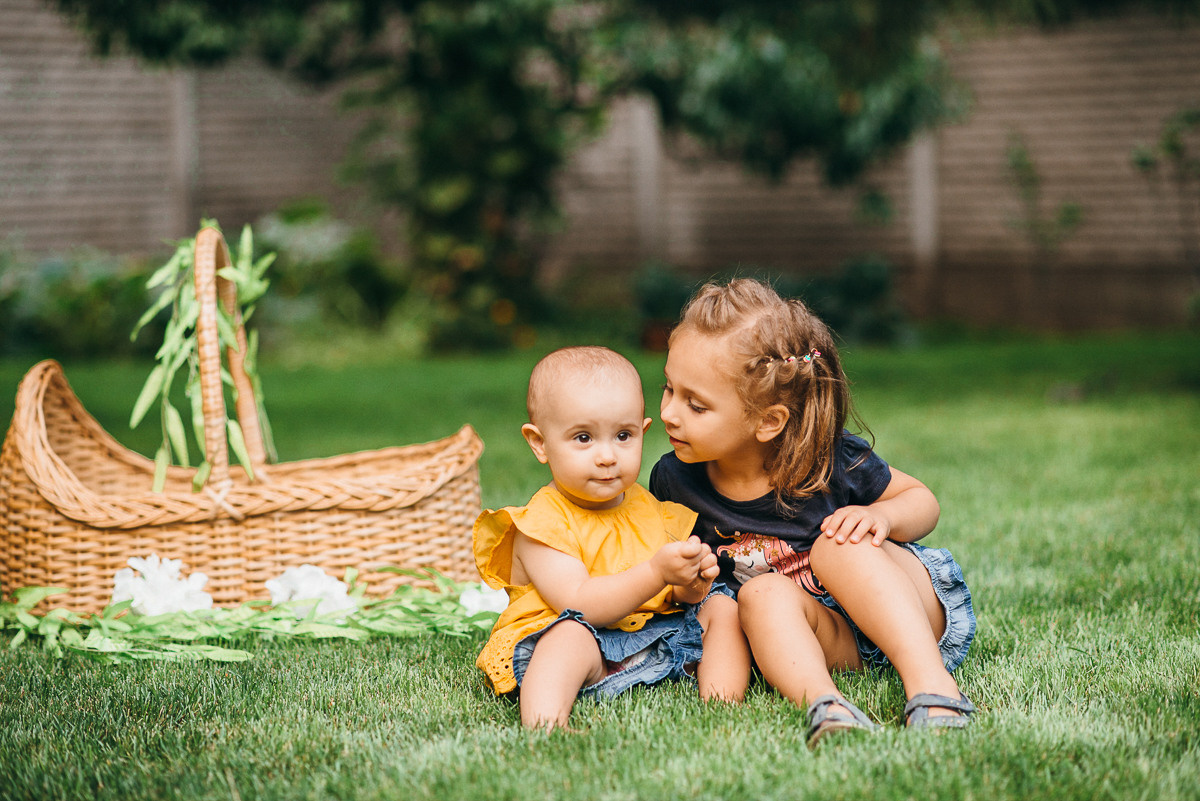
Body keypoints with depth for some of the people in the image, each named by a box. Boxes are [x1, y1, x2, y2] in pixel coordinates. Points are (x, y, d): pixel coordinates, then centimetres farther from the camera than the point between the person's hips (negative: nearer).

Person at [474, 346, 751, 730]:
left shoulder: (650, 509, 12)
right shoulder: (542, 523, -10)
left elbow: (677, 597, 13)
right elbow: (579, 605, -22)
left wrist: (691, 586, -13)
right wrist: (658, 573, -31)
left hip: (656, 636, 7)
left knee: (721, 605, 0)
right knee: (570, 635, -37)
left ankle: (720, 705, -15)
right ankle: (543, 727, -60)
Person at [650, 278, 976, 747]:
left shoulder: (832, 462, -15)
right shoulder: (674, 481, -8)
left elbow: (921, 499, 1)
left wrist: (882, 517, -22)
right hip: (832, 648, 2)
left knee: (836, 543, -30)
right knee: (763, 593, -28)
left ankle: (932, 685, -44)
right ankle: (822, 703, -52)